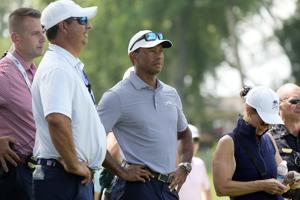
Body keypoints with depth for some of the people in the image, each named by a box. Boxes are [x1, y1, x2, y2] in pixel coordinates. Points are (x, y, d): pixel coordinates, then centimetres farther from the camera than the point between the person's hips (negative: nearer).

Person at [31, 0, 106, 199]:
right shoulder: (57, 69, -16)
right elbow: (57, 120, -31)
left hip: (79, 177, 10)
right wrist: (74, 164, -23)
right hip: (65, 179, -10)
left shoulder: (72, 67, 18)